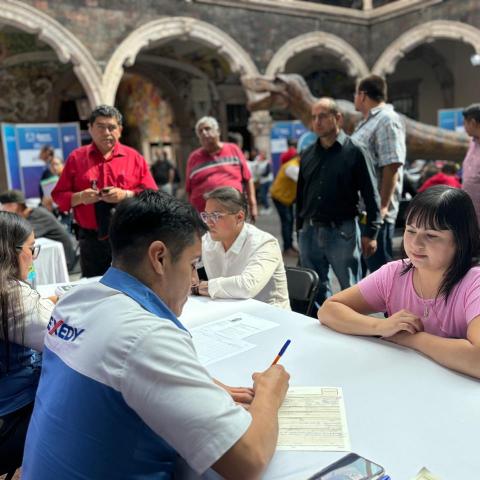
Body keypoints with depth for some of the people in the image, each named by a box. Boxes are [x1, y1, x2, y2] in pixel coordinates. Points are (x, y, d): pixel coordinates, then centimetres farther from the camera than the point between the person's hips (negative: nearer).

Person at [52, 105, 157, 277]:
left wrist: (126, 195, -14)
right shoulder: (76, 158, 8)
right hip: (91, 239, 1)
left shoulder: (134, 157, 5)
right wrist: (79, 197, -12)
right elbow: (59, 196, 8)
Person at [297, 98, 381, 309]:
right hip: (310, 232, 5)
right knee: (315, 291, 13)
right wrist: (299, 227, 15)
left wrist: (371, 232, -9)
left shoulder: (354, 151, -4)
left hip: (342, 232, -5)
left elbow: (370, 194, -5)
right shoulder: (307, 155, 11)